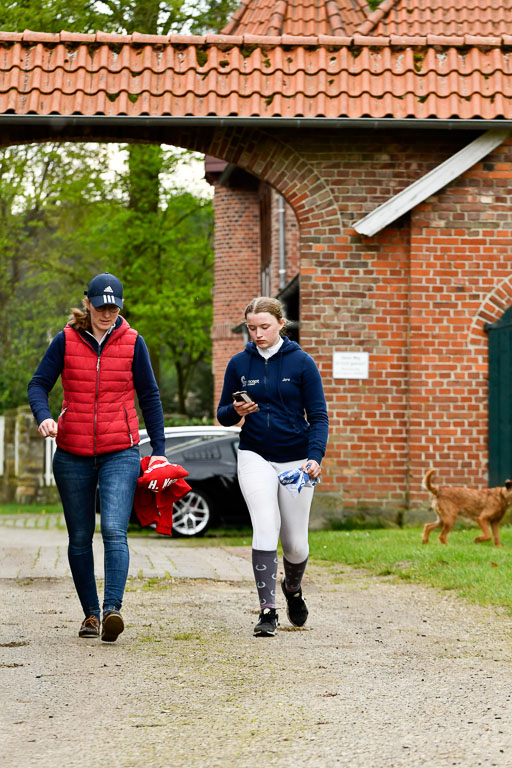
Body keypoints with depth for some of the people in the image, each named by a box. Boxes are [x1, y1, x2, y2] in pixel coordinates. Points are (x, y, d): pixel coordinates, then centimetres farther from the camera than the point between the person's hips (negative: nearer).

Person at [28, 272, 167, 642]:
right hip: (72, 455, 2)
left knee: (114, 531, -19)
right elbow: (39, 384, 1)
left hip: (120, 452, -2)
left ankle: (113, 609, -27)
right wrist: (43, 417, -20)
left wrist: (159, 449, 6)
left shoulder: (132, 343, 2)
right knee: (80, 538, 8)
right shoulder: (66, 341, 1)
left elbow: (149, 396, 8)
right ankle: (90, 614, 19)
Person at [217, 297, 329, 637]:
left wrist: (315, 457, -19)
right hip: (255, 457, 1)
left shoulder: (302, 363, -4)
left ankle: (293, 588, 37)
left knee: (296, 543, 5)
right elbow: (223, 414, 10)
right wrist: (236, 411, -14)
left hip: (296, 458, -1)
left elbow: (318, 416, -4)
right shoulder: (239, 364, 3)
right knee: (266, 528, -18)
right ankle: (268, 611, -16)